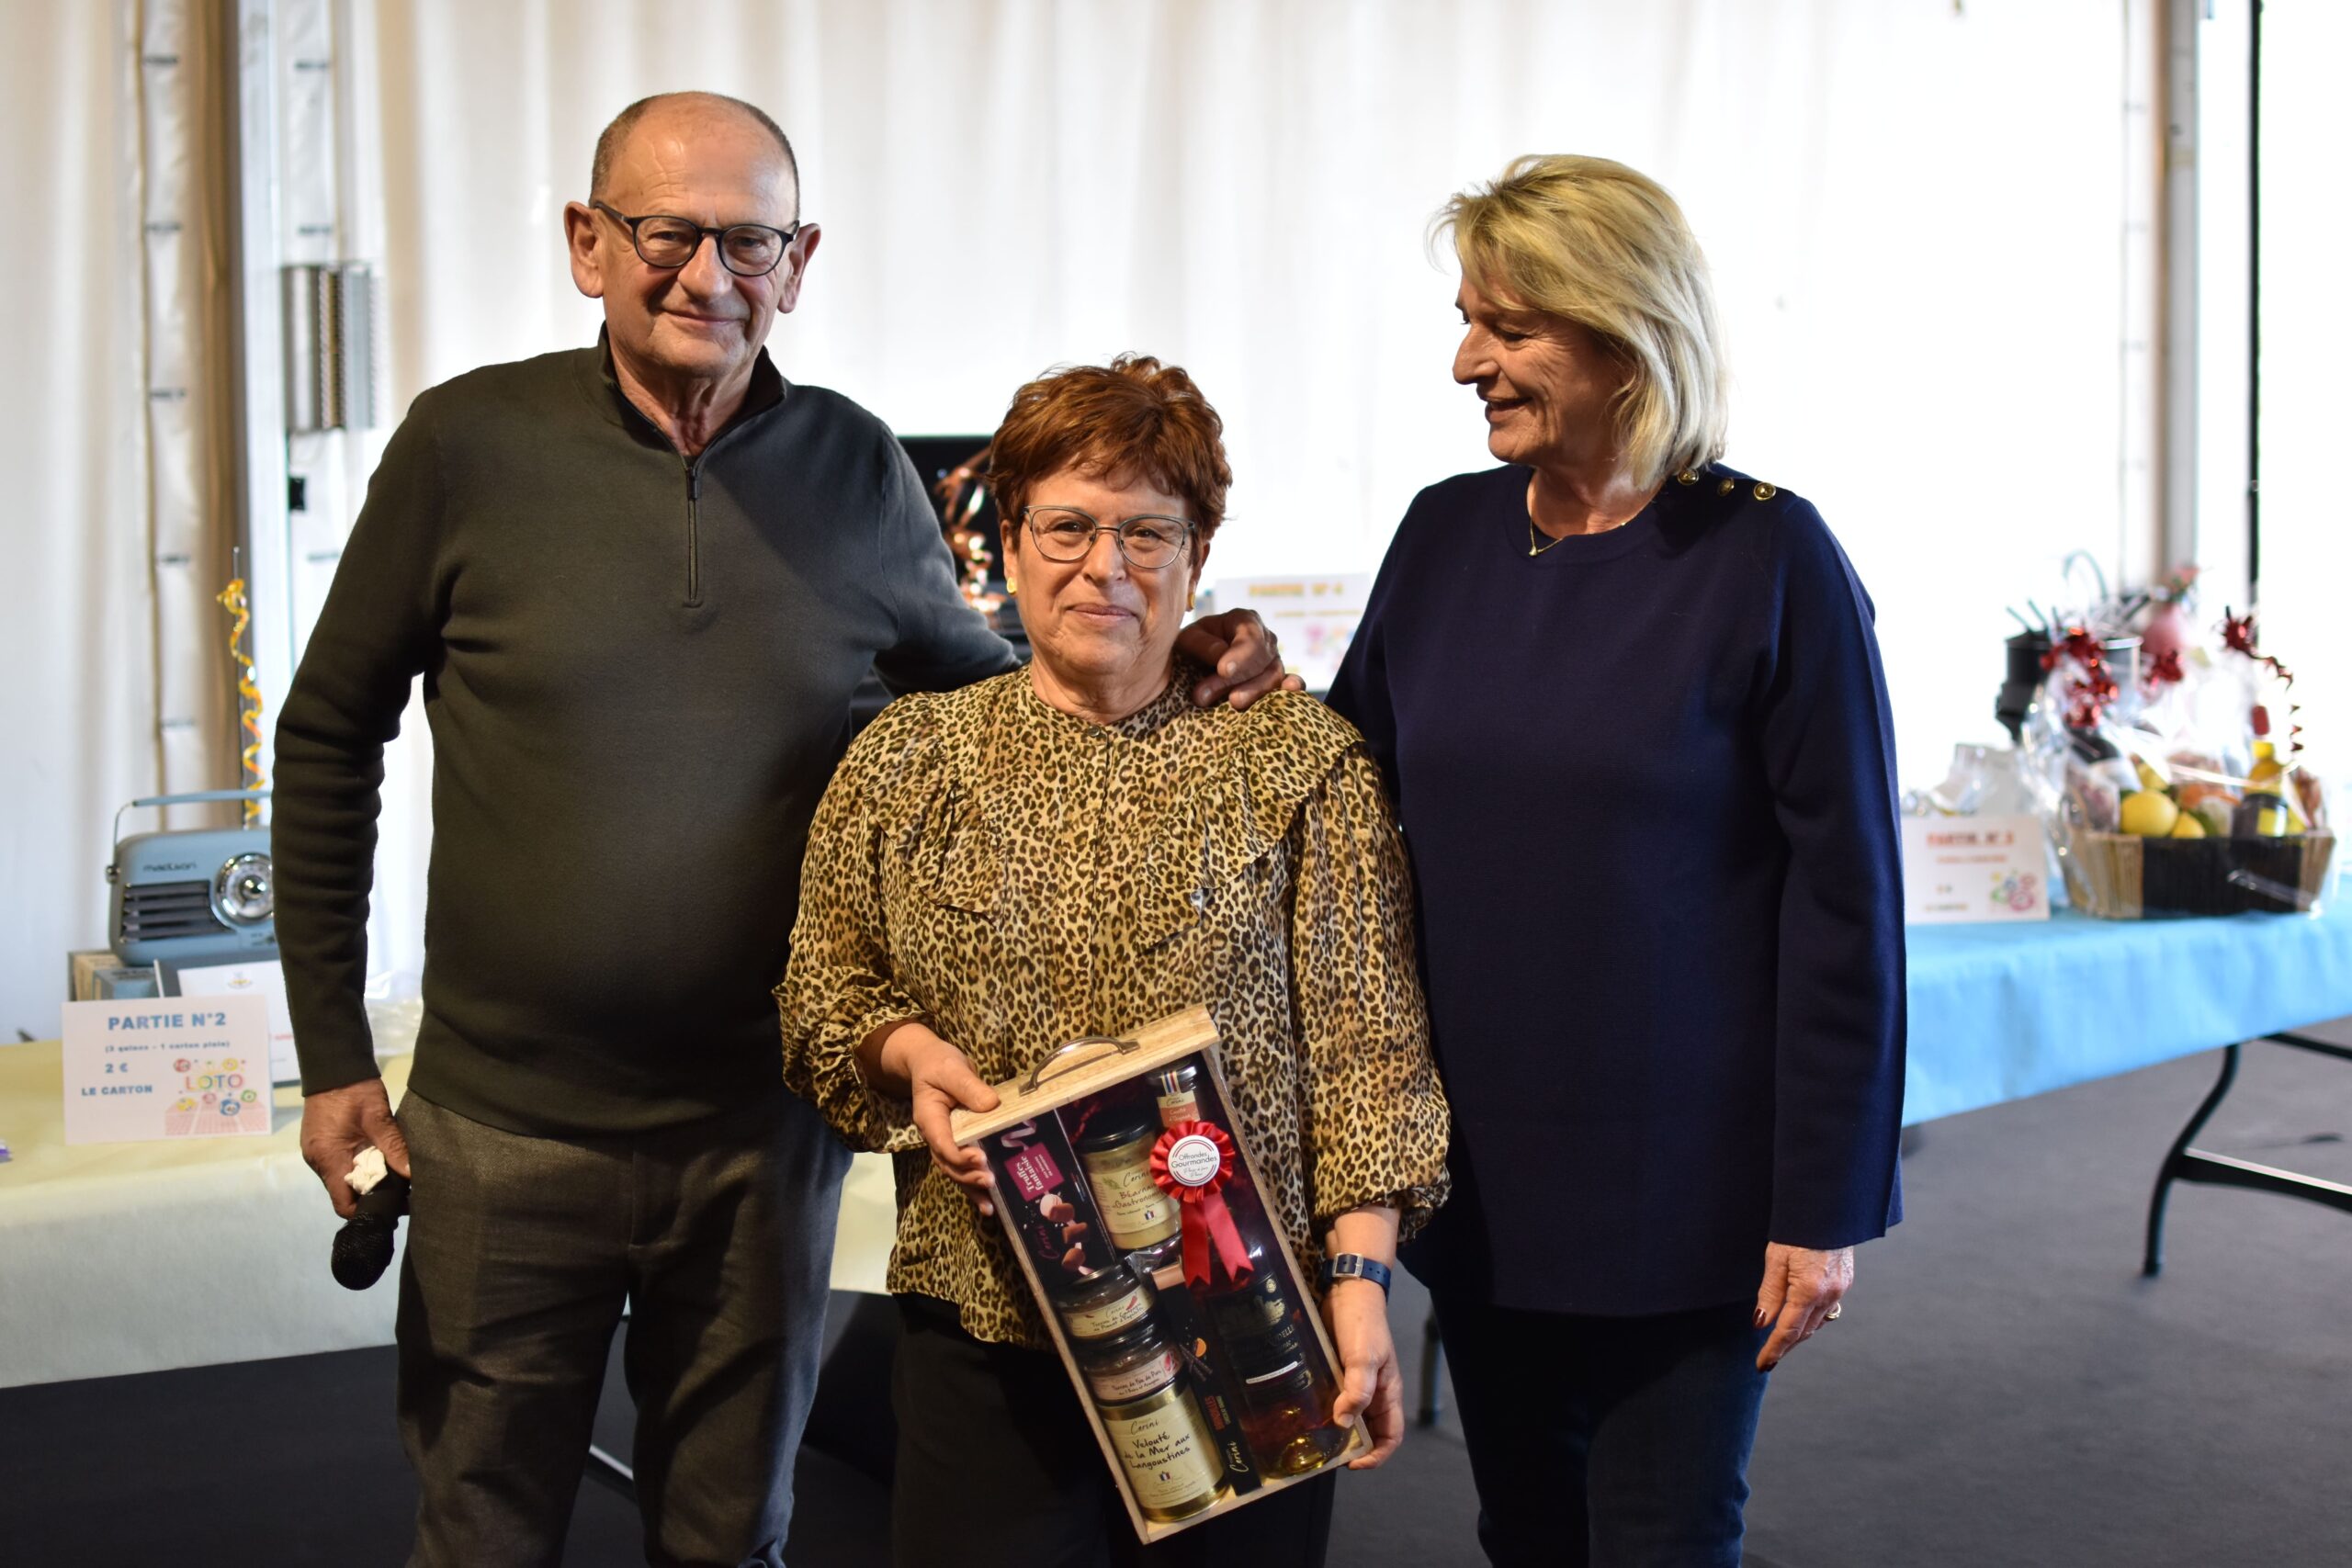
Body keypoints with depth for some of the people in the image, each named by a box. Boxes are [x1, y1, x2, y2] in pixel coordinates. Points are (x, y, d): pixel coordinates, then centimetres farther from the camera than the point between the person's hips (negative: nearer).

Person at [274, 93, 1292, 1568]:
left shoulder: (857, 469, -1)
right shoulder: (470, 444, -8)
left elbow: (984, 691, 14)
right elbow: (328, 740, 1)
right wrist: (333, 1051, -1)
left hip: (764, 1127, 2)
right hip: (508, 1121, -1)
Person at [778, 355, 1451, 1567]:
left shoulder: (1303, 764, 1)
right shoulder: (903, 761, 7)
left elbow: (1364, 1040, -2)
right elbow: (823, 986, 13)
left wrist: (1360, 1276, -9)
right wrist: (909, 1053, -8)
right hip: (983, 1320, 1)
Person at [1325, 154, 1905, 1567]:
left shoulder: (1769, 560, -11)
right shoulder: (1447, 535, 3)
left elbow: (1845, 902, -11)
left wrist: (1825, 1204, -11)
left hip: (1686, 1186, -4)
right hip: (1479, 1173, 5)